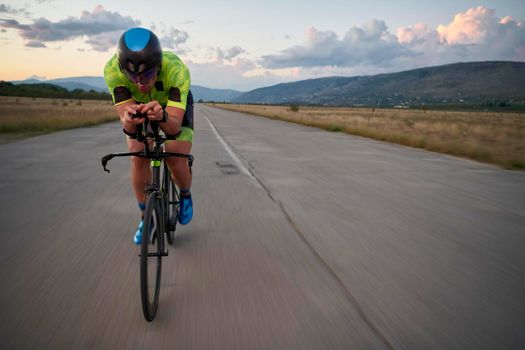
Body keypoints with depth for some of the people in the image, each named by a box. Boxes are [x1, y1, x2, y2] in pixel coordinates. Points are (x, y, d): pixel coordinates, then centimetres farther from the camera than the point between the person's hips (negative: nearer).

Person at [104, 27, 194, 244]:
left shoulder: (176, 69, -42)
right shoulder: (112, 70, -35)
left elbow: (174, 126, -46)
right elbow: (125, 120, -39)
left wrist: (162, 117, -68)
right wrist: (128, 122, -63)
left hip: (176, 105, -1)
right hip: (139, 105, 2)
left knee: (176, 159, -19)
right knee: (138, 158, -14)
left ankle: (185, 195, 16)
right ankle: (145, 216, 9)